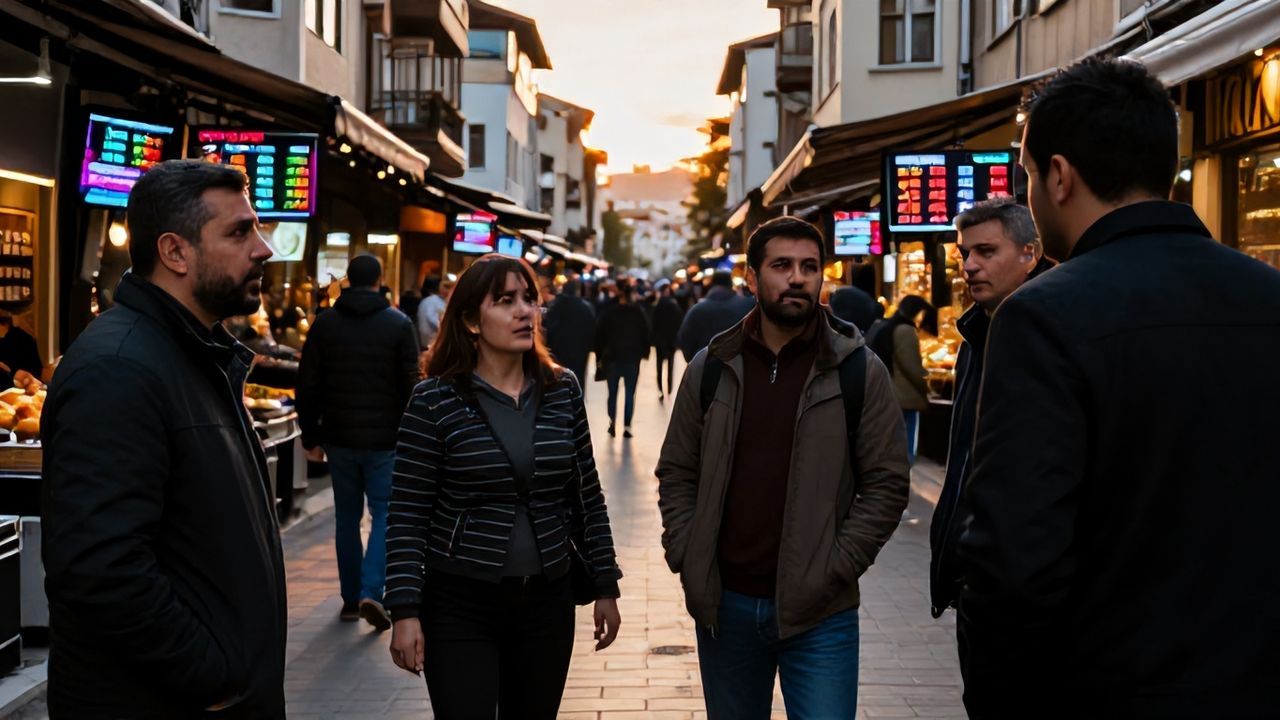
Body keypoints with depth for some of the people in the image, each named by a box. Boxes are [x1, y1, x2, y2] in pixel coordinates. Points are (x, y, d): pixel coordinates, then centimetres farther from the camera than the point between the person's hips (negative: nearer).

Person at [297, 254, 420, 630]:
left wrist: (310, 433, 11)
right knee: (384, 515, 4)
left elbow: (308, 384, 3)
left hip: (339, 437, 3)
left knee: (347, 517, 13)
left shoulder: (325, 323, 2)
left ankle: (351, 598, 17)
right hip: (385, 439, -3)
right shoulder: (399, 324, -5)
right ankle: (371, 592, -13)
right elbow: (411, 385, -6)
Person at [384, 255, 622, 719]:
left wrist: (605, 586, 8)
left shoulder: (562, 391, 2)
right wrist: (405, 611, -13)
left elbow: (587, 498, 8)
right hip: (460, 606, -3)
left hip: (548, 600, 4)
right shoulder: (435, 400, -9)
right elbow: (408, 517, -8)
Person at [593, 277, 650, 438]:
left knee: (612, 391, 13)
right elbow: (645, 333, 2)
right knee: (630, 393, 6)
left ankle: (612, 421, -2)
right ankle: (627, 426, 1)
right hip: (633, 358, 0)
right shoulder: (638, 312, -2)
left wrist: (599, 355, 5)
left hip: (612, 358, 0)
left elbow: (600, 334, -3)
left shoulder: (609, 312, -5)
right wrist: (644, 352, 14)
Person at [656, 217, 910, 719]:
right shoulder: (711, 368, 4)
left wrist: (836, 568, -11)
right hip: (725, 604, 3)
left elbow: (887, 483, -4)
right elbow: (676, 473, 10)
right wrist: (685, 555, -1)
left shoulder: (858, 371, -3)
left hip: (819, 613, -3)